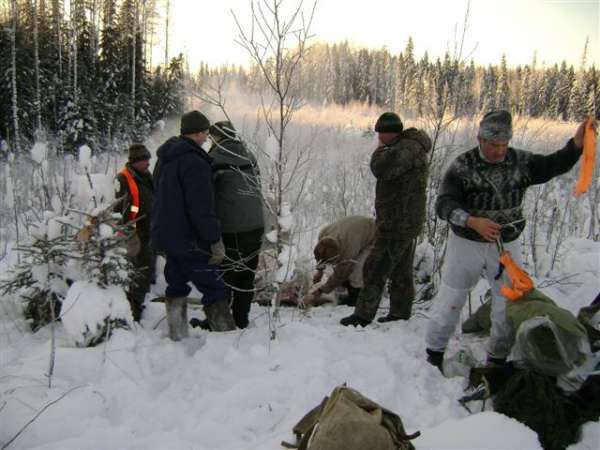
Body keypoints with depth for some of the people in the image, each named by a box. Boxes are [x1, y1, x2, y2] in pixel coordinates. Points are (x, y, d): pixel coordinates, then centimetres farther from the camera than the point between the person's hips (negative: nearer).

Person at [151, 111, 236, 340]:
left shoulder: (165, 159, 14)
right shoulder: (194, 162, -17)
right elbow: (202, 208, -22)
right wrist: (216, 240, -18)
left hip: (164, 236, 10)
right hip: (189, 241, -10)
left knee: (177, 286, 17)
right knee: (215, 289, -5)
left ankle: (178, 337, 23)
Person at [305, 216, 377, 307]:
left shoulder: (348, 251, -44)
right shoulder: (323, 234, -26)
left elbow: (339, 275, -29)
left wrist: (319, 291, -21)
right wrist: (319, 269, 6)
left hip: (372, 238, -7)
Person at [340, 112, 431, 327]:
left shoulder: (409, 148, -20)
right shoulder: (409, 146, 14)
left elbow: (381, 168, -31)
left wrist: (381, 149, -11)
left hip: (398, 224, -10)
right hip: (404, 221, 10)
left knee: (375, 270, -4)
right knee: (401, 270, 17)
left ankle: (363, 315, 3)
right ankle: (401, 311, 27)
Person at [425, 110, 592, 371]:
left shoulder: (520, 161, -2)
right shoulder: (462, 166, -14)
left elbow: (554, 165, 0)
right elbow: (444, 204, -22)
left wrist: (576, 144, -20)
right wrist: (473, 222, -38)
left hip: (507, 246, 3)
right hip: (466, 244, -3)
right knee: (449, 301, 9)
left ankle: (498, 359, 32)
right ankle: (434, 354, 28)